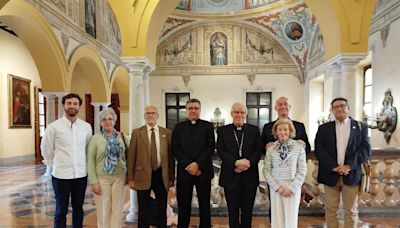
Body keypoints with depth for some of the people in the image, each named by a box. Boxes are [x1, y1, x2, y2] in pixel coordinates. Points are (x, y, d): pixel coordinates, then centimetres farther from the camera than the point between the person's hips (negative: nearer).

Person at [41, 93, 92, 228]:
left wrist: (81, 165, 10)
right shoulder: (53, 127, -7)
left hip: (81, 175, 3)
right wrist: (57, 166, 6)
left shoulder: (86, 127, 0)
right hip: (61, 175, -2)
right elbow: (46, 150, 1)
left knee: (78, 209, 15)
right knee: (61, 211, 11)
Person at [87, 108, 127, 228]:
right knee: (103, 210, 9)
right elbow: (90, 161, -4)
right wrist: (93, 181, -9)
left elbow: (126, 156, 7)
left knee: (117, 209, 9)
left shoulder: (121, 136, 4)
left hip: (119, 177, 2)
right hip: (101, 178, -2)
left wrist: (128, 175, -2)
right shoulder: (95, 138, -2)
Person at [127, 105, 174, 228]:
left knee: (162, 210, 12)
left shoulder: (167, 133, 3)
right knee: (143, 211, 11)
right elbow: (131, 157, 0)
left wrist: (171, 177, 3)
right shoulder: (136, 132, 1)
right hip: (143, 176, -1)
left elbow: (171, 156, 4)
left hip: (161, 175, 1)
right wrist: (131, 178, -3)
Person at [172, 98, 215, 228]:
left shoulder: (208, 126, 6)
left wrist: (198, 164, -14)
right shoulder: (179, 127, 8)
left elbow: (211, 148, -3)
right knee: (183, 206, 7)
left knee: (204, 205, 10)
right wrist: (188, 165, -11)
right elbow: (175, 149, 0)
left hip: (203, 171, 0)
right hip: (184, 171, 1)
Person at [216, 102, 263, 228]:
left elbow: (259, 149, -1)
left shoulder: (254, 130, 7)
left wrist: (249, 162, -18)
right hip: (231, 176, -1)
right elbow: (220, 150, -7)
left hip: (250, 176, 1)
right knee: (233, 210, 10)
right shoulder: (222, 131, 3)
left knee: (247, 210, 12)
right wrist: (236, 163, -21)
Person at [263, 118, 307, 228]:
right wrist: (277, 187, -8)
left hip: (293, 188, -1)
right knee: (276, 219, 6)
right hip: (275, 188, 1)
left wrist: (292, 188, -9)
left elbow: (302, 170, -3)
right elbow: (266, 171, 2)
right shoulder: (271, 149, 1)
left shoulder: (299, 147, -2)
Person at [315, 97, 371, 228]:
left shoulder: (360, 127, 6)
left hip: (351, 174, 0)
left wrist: (349, 165, -17)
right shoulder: (324, 128, 6)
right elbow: (319, 149, -4)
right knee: (330, 209, 8)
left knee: (351, 211, 9)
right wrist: (333, 166, -17)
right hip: (330, 174, 1)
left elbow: (365, 149, -4)